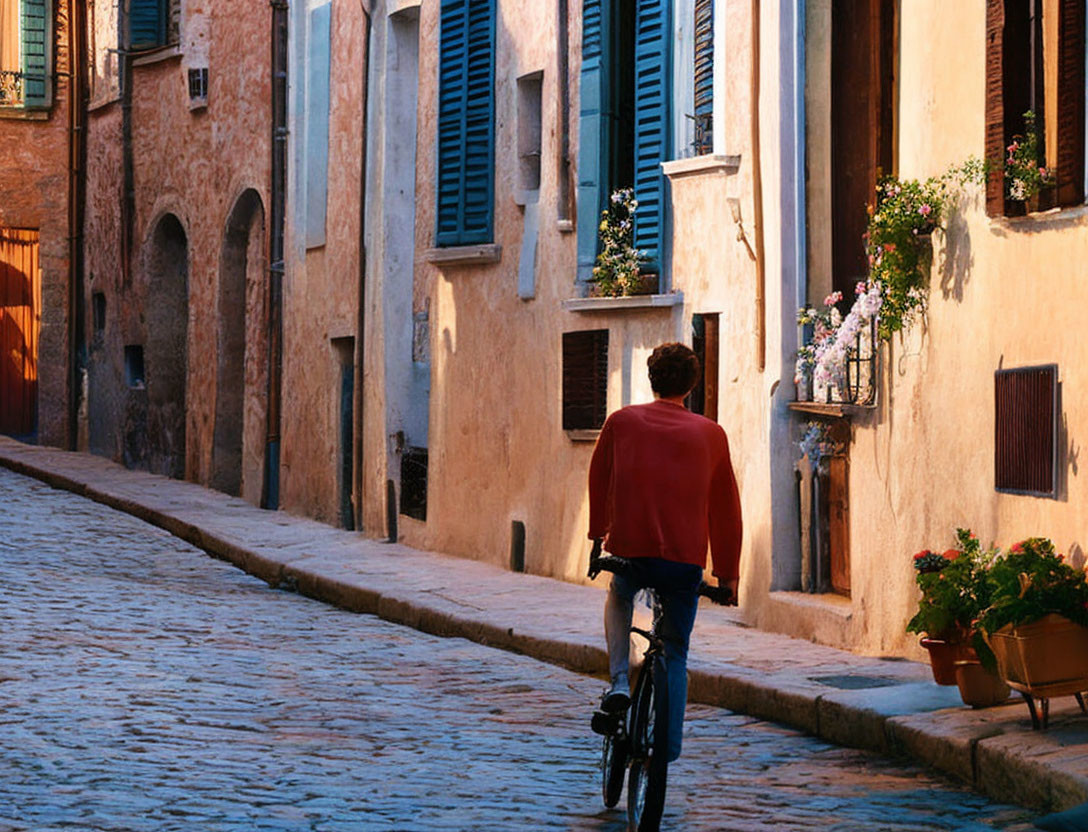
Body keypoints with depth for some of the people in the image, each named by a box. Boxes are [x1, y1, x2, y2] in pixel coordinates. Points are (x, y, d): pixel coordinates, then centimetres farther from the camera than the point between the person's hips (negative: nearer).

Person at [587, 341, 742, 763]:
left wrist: (599, 535, 31)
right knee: (675, 653, 15)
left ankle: (619, 680, 12)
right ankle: (669, 744, 9)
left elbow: (599, 482, 16)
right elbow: (726, 508, 9)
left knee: (618, 598, 33)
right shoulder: (711, 435, 5)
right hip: (686, 559, 0)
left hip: (629, 548, 0)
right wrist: (728, 572, 17)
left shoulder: (620, 422, 4)